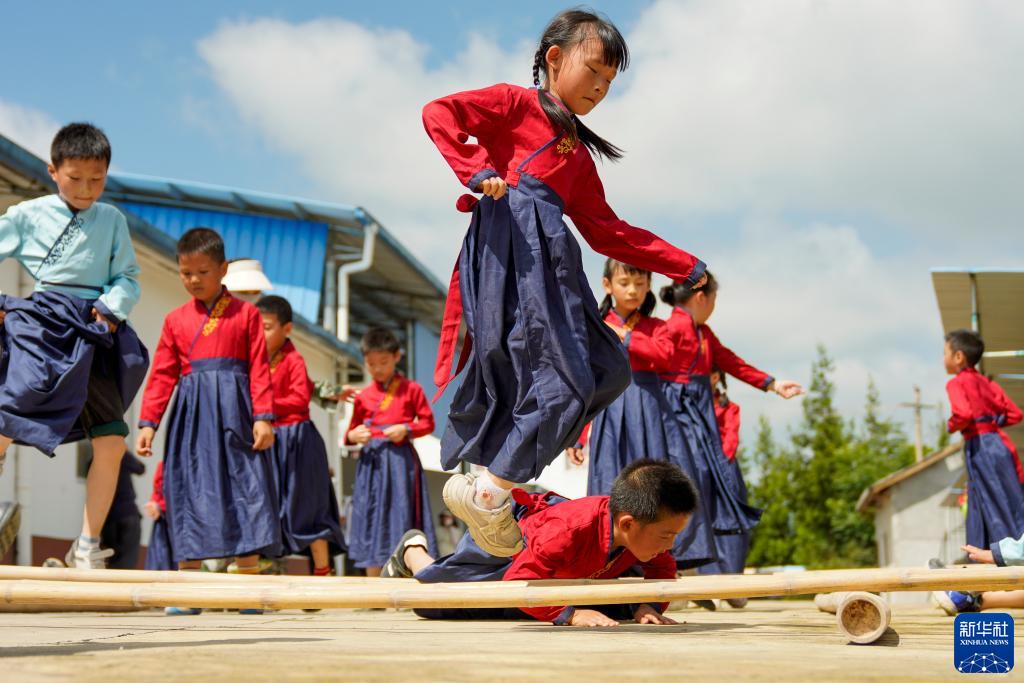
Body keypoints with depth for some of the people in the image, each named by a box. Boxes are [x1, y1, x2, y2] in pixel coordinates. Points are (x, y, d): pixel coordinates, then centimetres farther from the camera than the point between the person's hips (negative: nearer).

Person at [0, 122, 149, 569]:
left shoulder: (112, 220, 11)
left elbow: (128, 278, 11)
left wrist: (113, 306, -8)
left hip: (94, 335, 2)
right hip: (43, 324, -2)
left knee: (112, 441, -2)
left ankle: (88, 546, 9)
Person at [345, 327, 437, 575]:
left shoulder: (411, 390, 4)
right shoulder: (363, 397, 11)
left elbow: (428, 422, 3)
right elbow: (353, 430, 16)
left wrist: (406, 429, -13)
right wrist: (353, 436, -7)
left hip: (401, 460, -3)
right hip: (372, 461, 3)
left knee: (401, 514, -3)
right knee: (371, 516, 2)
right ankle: (373, 585, 9)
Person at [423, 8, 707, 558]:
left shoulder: (580, 154, 28)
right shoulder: (516, 104, 9)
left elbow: (607, 231, 26)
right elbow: (439, 113, -3)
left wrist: (685, 267, 22)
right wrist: (476, 171, -17)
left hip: (547, 257, 9)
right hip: (510, 244, -9)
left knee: (608, 370, 5)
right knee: (565, 380, -15)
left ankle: (494, 471, 4)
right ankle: (487, 493, -7)